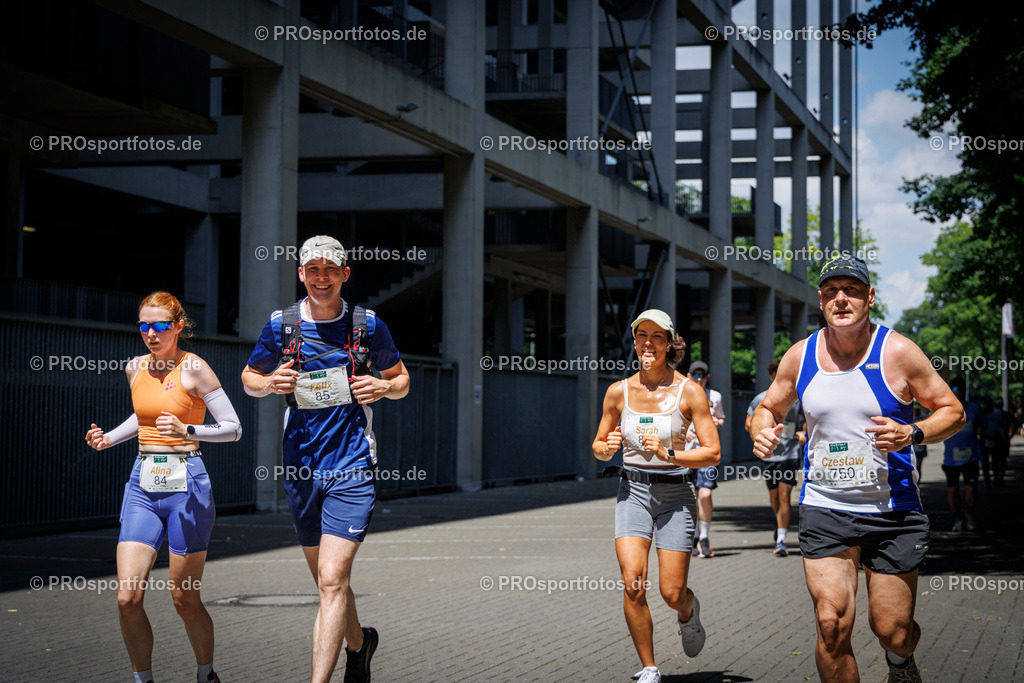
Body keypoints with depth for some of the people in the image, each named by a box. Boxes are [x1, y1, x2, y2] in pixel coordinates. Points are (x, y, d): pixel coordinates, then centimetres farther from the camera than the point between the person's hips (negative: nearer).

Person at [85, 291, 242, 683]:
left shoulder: (193, 368, -8)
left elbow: (233, 429, -7)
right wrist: (109, 438, 12)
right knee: (127, 598, -6)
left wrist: (187, 431, -22)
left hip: (186, 482, -5)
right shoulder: (135, 368, 9)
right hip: (143, 484, 5)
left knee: (185, 600, 3)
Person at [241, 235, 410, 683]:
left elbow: (401, 379, 12)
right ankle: (359, 642, 43)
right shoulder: (281, 325, 2)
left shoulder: (368, 325, -1)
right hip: (300, 468, 3)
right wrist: (271, 382, -8)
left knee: (332, 580, -14)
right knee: (325, 580, 15)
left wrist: (384, 387, -11)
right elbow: (249, 377, 15)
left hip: (352, 466, -3)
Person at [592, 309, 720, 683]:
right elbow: (599, 447, 11)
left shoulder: (689, 391, -7)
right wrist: (608, 447, -12)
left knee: (672, 593, -3)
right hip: (632, 492, 2)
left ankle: (689, 612, 37)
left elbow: (713, 453, -9)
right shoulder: (618, 392, 1)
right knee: (633, 583, -16)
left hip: (675, 494, -2)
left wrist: (668, 453, -22)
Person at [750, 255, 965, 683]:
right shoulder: (799, 356, 2)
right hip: (824, 509, 2)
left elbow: (953, 412, 0)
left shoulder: (897, 352, -6)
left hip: (892, 509, -1)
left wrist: (912, 434, -19)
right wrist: (762, 432, -6)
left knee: (892, 631, 3)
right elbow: (770, 407, 18)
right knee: (832, 623, -14)